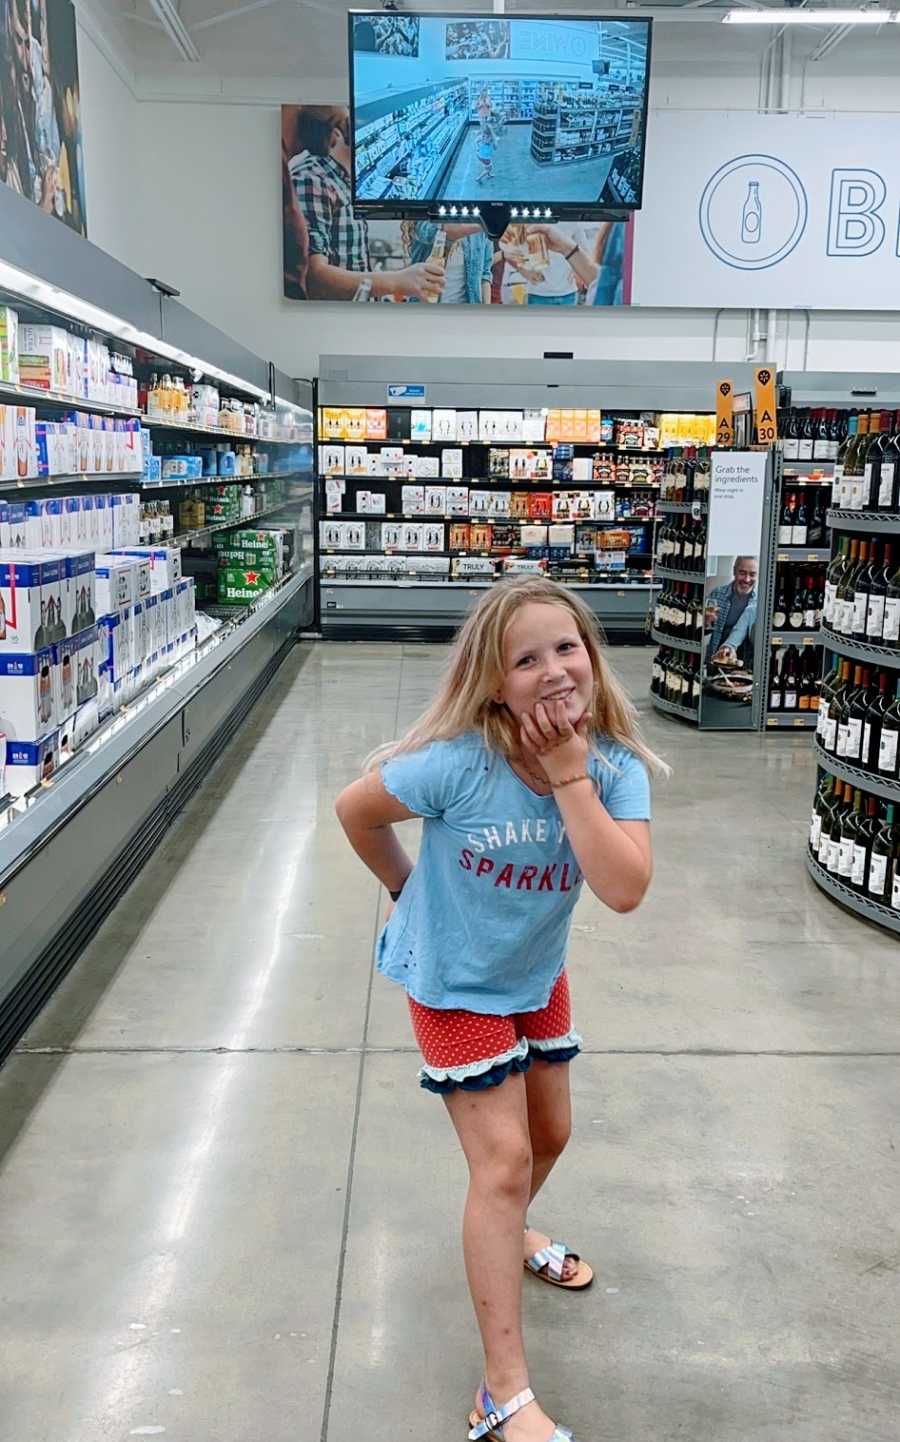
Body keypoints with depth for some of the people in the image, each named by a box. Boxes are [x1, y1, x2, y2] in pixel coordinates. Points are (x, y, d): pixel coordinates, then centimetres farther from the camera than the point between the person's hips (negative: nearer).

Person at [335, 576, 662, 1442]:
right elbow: (355, 810, -15)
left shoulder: (617, 765, -20)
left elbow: (624, 890, -34)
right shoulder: (459, 762, -32)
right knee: (502, 1162, -7)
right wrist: (411, 893, -2)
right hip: (455, 982, -5)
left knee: (548, 1137, 23)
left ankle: (506, 1236, 58)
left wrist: (571, 777, -36)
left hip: (537, 975, 6)